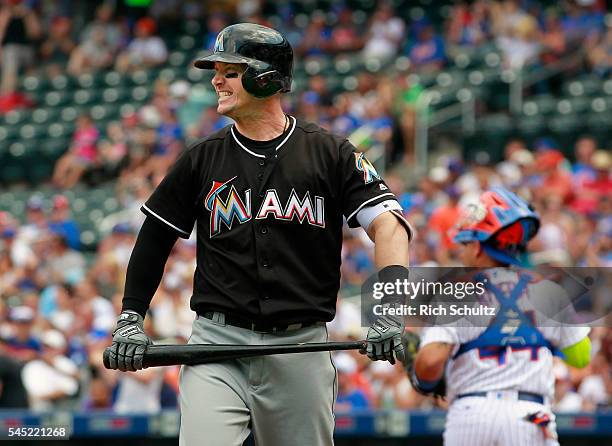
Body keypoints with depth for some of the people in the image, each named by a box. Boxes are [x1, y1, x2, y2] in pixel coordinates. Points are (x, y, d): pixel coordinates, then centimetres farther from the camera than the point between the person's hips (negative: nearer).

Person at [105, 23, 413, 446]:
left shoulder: (329, 153, 3)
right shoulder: (202, 158, 9)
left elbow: (388, 223, -4)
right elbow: (155, 238, 17)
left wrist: (390, 311, -19)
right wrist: (131, 318, 8)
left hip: (301, 346, 0)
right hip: (218, 343, 1)